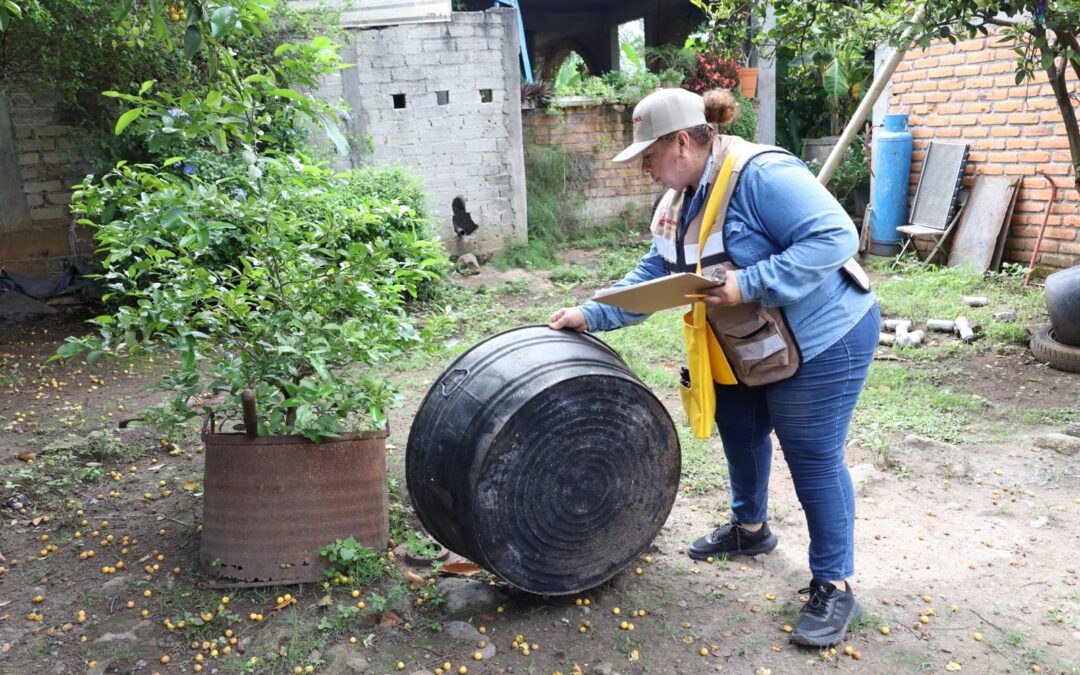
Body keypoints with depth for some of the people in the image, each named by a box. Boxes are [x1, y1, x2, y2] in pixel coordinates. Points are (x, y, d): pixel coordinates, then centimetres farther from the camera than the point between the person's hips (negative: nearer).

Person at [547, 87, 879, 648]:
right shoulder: (680, 200, 2)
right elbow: (653, 277, 6)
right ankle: (750, 528, 47)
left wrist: (748, 285, -34)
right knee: (739, 431, 22)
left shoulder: (762, 175, -27)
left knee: (814, 459, -1)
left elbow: (836, 237, -33)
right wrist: (592, 315, -3)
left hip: (822, 343, -9)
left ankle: (834, 588, 16)